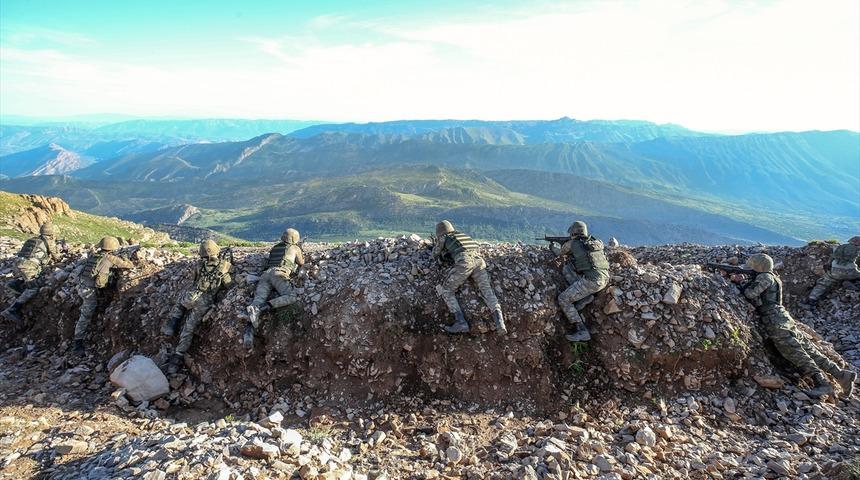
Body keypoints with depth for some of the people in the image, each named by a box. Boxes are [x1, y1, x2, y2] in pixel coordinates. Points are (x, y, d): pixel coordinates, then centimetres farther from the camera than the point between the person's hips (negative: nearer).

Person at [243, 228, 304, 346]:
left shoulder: (275, 248, 36)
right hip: (278, 274, -5)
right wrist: (300, 251, 54)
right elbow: (301, 263, 35)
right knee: (291, 297, -19)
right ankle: (262, 308, -37)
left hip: (265, 274, 6)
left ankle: (249, 330, -42)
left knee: (258, 300, -16)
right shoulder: (294, 248, 22)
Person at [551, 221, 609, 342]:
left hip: (592, 281, -7)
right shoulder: (596, 242, 18)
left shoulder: (572, 244, 4)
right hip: (605, 279, 7)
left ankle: (582, 331, -2)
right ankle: (585, 296, 8)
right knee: (566, 268, 17)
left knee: (563, 299, 3)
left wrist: (553, 247, 46)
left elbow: (559, 253, 24)